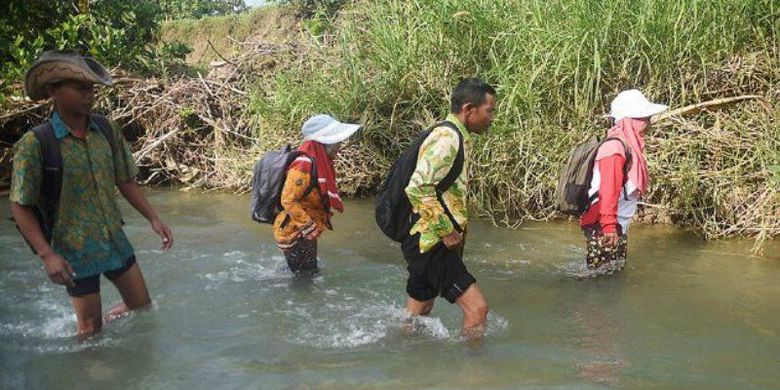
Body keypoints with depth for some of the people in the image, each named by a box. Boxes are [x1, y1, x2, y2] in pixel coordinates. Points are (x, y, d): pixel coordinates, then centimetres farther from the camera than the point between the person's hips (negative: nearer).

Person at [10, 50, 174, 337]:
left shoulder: (106, 130, -4)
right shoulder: (35, 144, -18)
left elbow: (125, 181, 8)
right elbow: (20, 207, -14)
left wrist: (153, 218, 0)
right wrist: (46, 255, -21)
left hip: (115, 241, 5)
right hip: (75, 253, -5)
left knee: (142, 307, 16)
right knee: (91, 329, 8)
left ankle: (111, 318, 43)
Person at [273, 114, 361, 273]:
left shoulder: (320, 163, 5)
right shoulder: (303, 165, -25)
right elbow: (288, 200, -26)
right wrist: (309, 227, -23)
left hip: (306, 234, 10)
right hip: (293, 233, -10)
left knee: (311, 274, 21)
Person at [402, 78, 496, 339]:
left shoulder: (456, 137, 15)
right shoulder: (448, 138, -17)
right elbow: (417, 188, -28)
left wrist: (455, 227, 16)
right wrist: (446, 231, -21)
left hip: (426, 242, 11)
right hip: (431, 244, -11)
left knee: (417, 316, 18)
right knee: (477, 307, -11)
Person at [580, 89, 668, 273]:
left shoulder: (630, 145, 12)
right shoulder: (615, 148, -20)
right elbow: (608, 190, -26)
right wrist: (609, 226, -29)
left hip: (619, 224, 10)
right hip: (603, 225, -10)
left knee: (617, 270, 17)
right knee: (603, 273, -5)